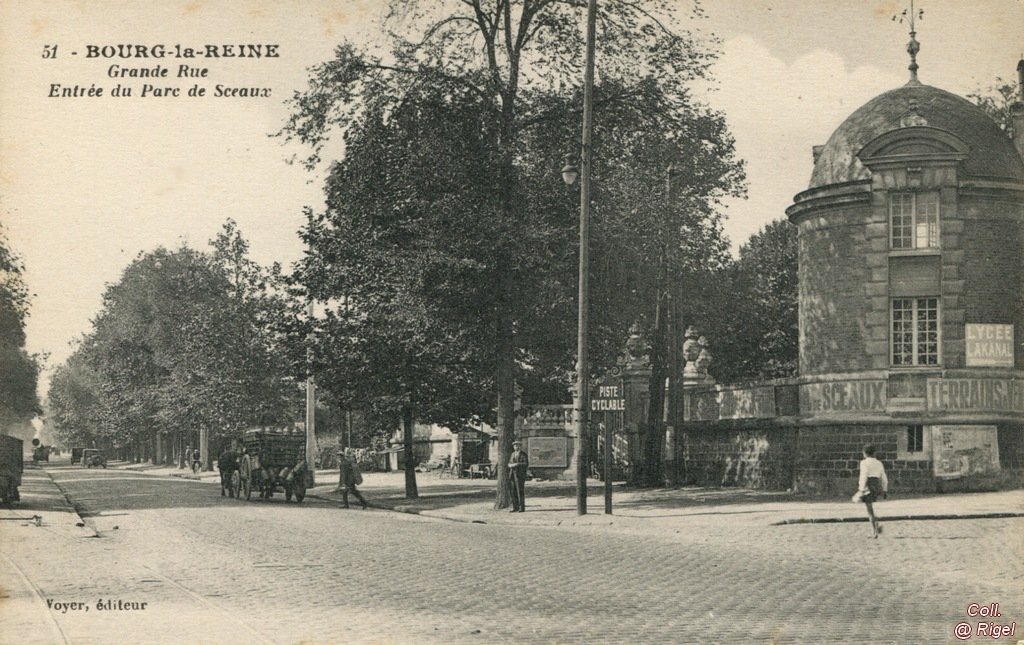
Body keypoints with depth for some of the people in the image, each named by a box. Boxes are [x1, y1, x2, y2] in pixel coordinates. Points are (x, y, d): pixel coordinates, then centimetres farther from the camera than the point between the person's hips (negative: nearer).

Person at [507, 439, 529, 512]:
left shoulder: (523, 454, -4)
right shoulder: (513, 454, 18)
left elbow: (526, 464, -12)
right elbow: (509, 463, 18)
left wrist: (517, 464, -19)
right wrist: (511, 465, -6)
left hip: (520, 475, -7)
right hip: (513, 475, 7)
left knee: (520, 492, -7)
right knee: (514, 492, 5)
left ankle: (522, 508, -5)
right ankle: (515, 508, 9)